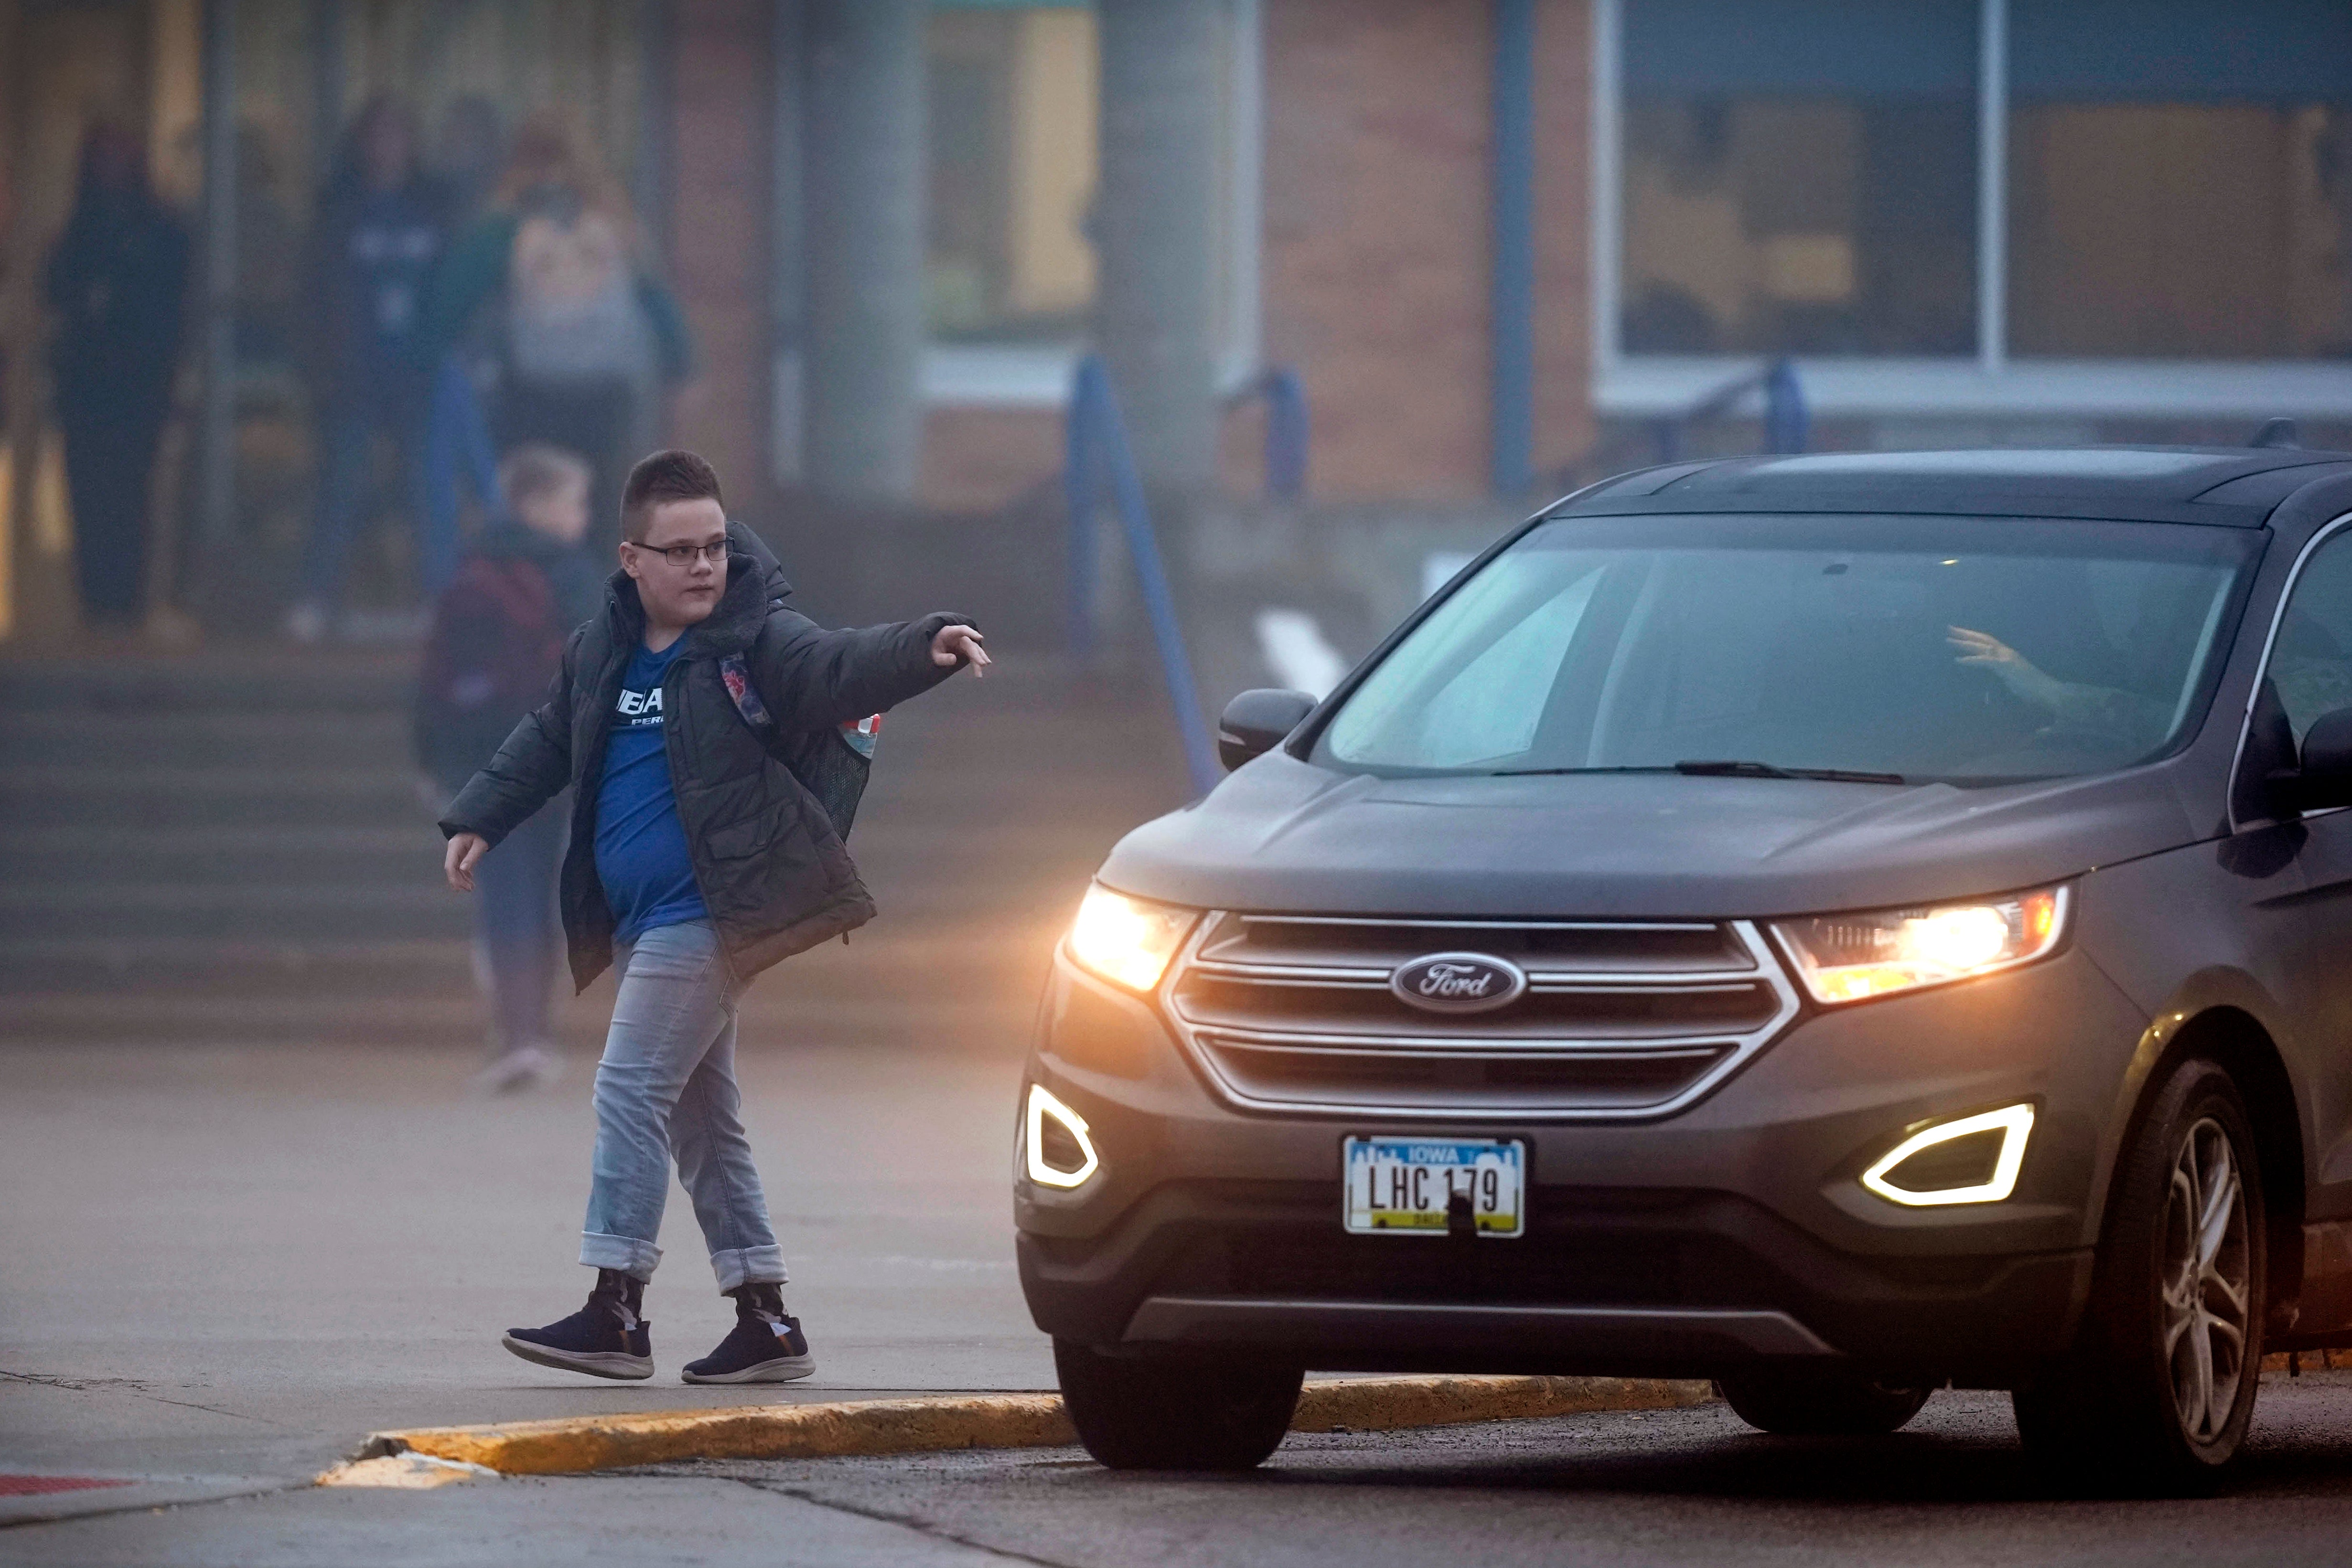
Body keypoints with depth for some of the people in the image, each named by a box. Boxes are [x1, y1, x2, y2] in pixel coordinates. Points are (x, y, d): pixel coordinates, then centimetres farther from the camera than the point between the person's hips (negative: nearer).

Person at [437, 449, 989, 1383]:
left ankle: (616, 1310, -8)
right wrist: (481, 820, 20)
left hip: (707, 913, -8)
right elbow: (548, 741, 25)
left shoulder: (753, 638, -9)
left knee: (632, 1093, -11)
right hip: (648, 921, 8)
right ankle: (765, 1321, 17)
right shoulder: (601, 650, 10)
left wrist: (925, 649, -42)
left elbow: (837, 668, -25)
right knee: (701, 1118, 11)